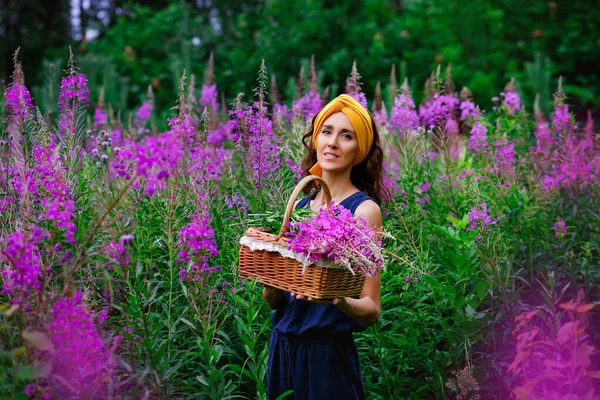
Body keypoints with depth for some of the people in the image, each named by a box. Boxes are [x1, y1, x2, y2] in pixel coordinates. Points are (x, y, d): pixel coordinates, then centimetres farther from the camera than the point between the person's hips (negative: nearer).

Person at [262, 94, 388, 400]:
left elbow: (371, 310, -12)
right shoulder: (299, 205, 6)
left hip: (329, 354, -5)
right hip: (282, 347, 5)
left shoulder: (364, 209, -9)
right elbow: (273, 301, 7)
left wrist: (337, 299, -31)